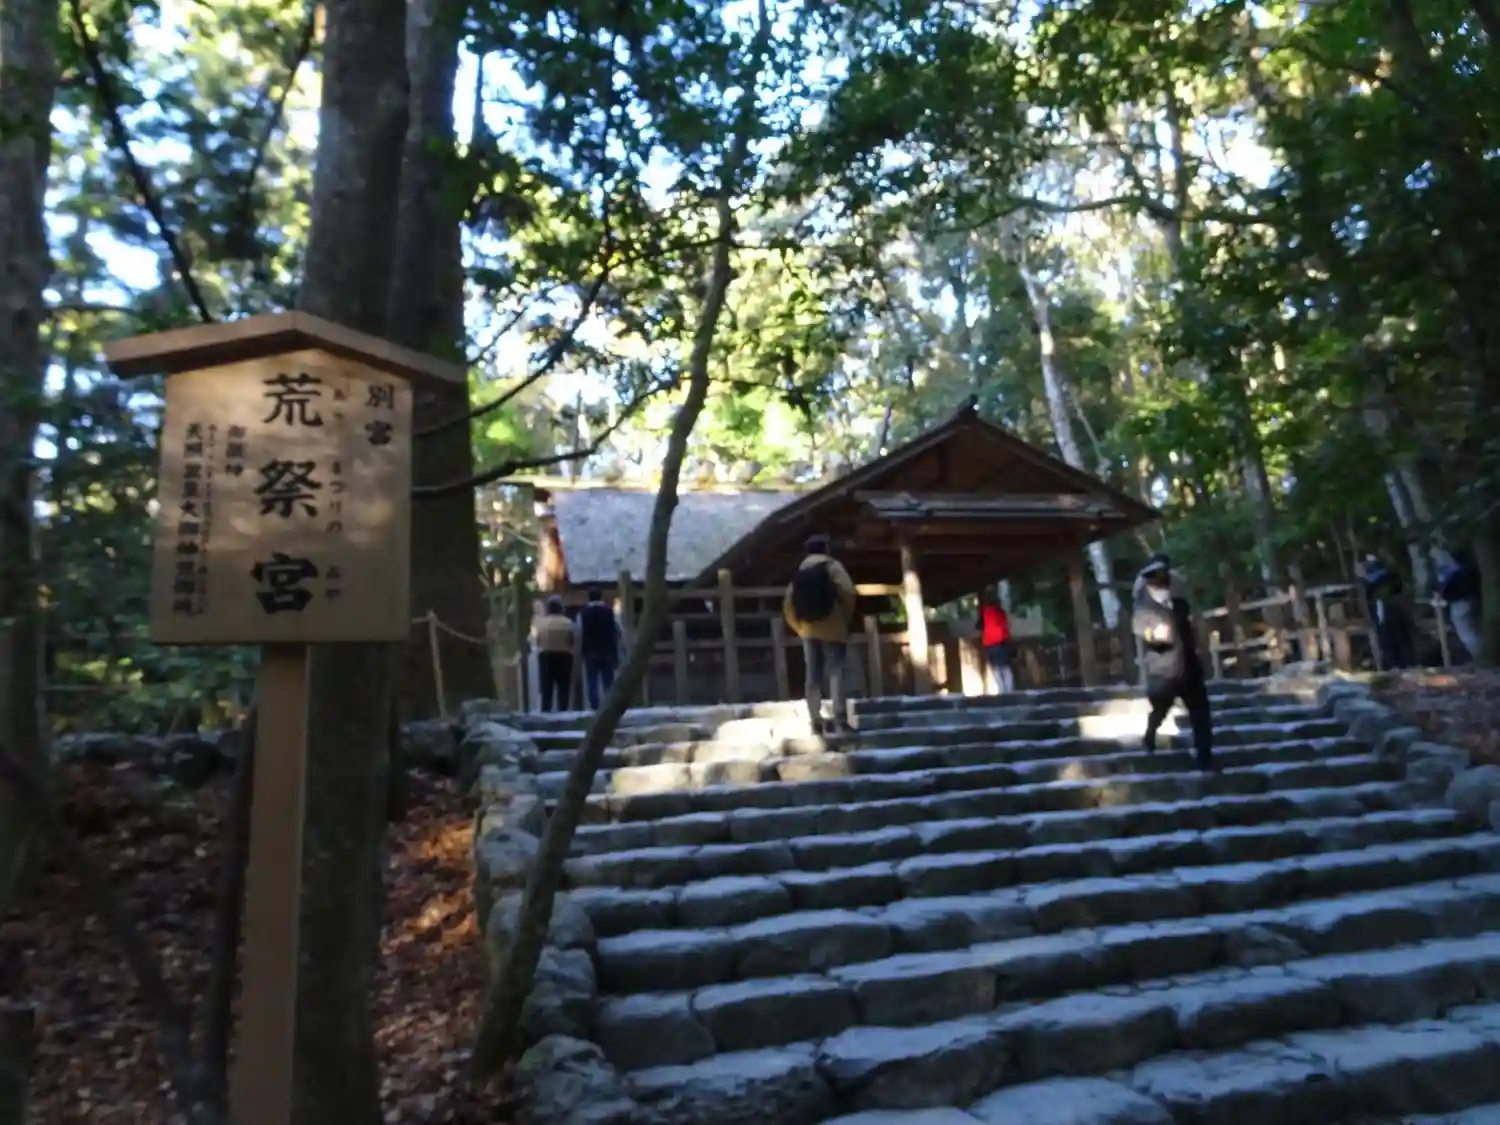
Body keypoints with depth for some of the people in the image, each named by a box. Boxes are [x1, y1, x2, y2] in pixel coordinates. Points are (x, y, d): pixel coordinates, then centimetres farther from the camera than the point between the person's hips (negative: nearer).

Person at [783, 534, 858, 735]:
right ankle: (838, 719, -16)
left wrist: (800, 627, 13)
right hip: (832, 629, -4)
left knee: (813, 675, 5)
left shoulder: (799, 572, 15)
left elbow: (788, 603, 7)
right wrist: (846, 620, -2)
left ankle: (816, 721, 3)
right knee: (835, 672, -7)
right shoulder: (832, 566, 1)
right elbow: (847, 593, -13)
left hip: (808, 630, 4)